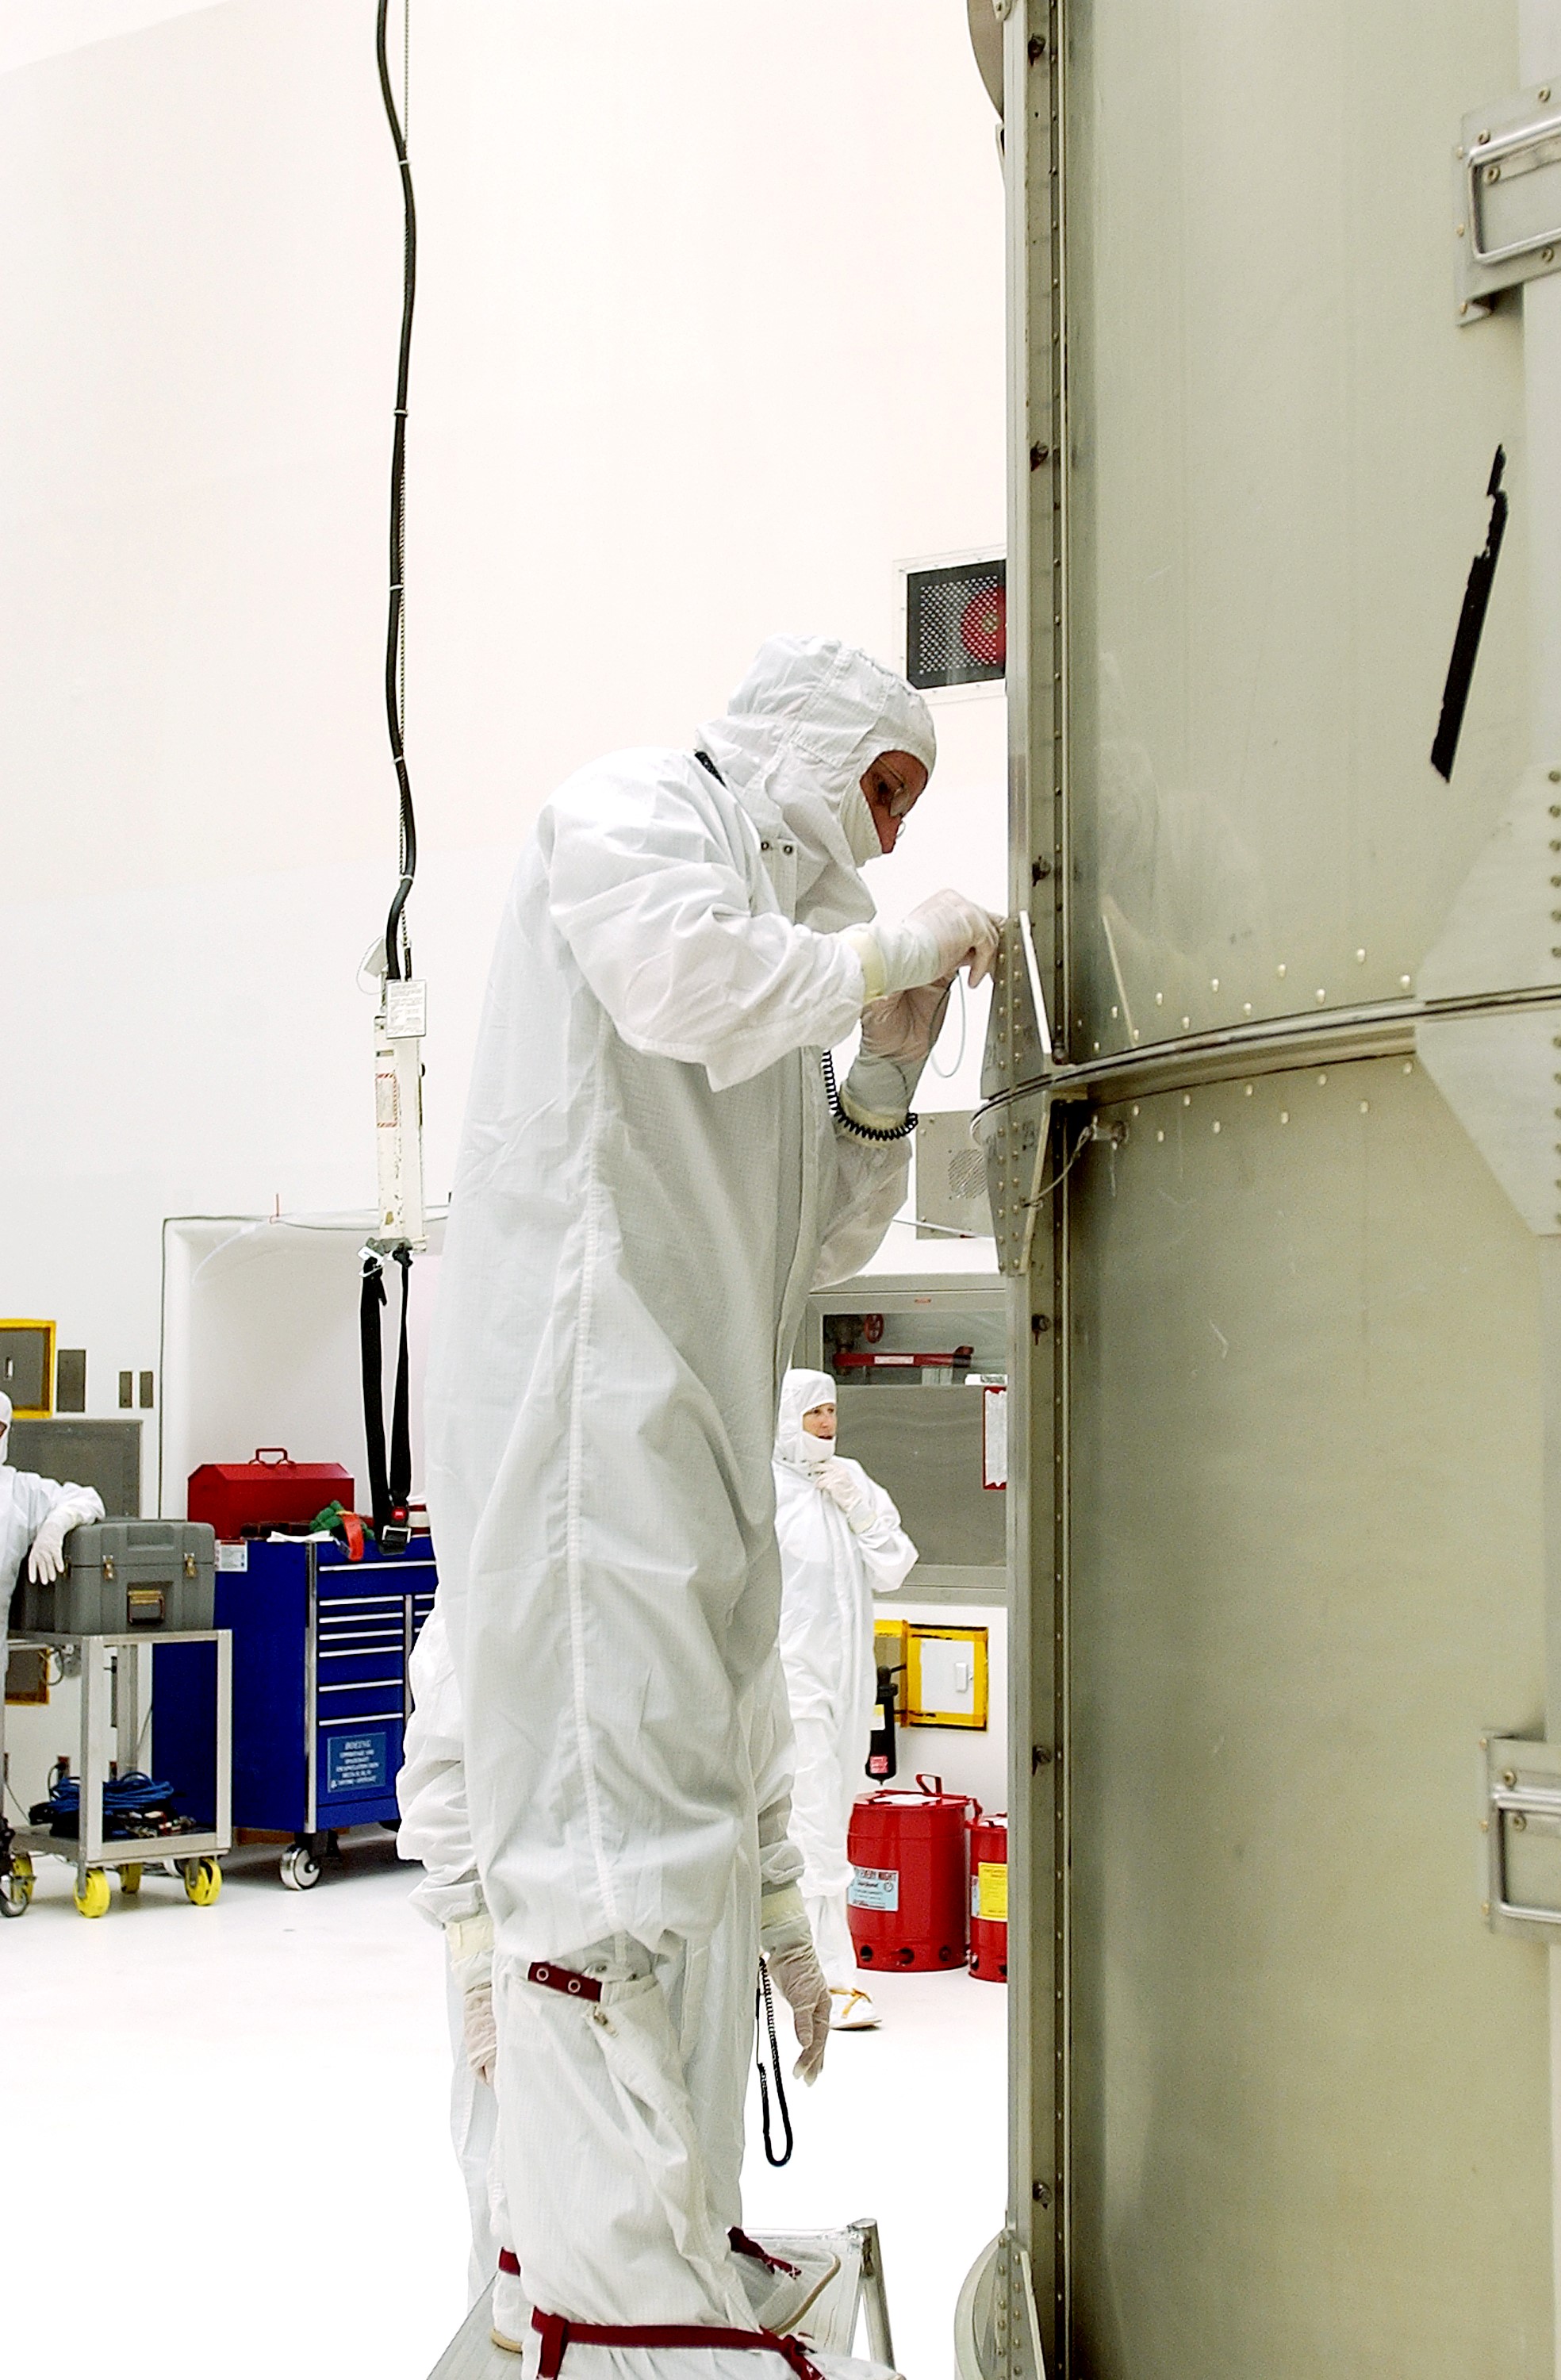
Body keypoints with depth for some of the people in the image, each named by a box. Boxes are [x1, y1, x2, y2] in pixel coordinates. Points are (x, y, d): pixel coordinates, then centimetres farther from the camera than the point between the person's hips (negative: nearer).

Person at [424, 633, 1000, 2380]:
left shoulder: (784, 940, 29)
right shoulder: (631, 809, 5)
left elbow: (812, 1246, 26)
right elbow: (680, 974, -18)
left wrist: (887, 1072, 12)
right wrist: (884, 953, -4)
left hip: (691, 1413, 10)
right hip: (579, 1366, -10)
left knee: (703, 1806, 10)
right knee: (614, 1796, -16)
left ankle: (679, 2239, 18)